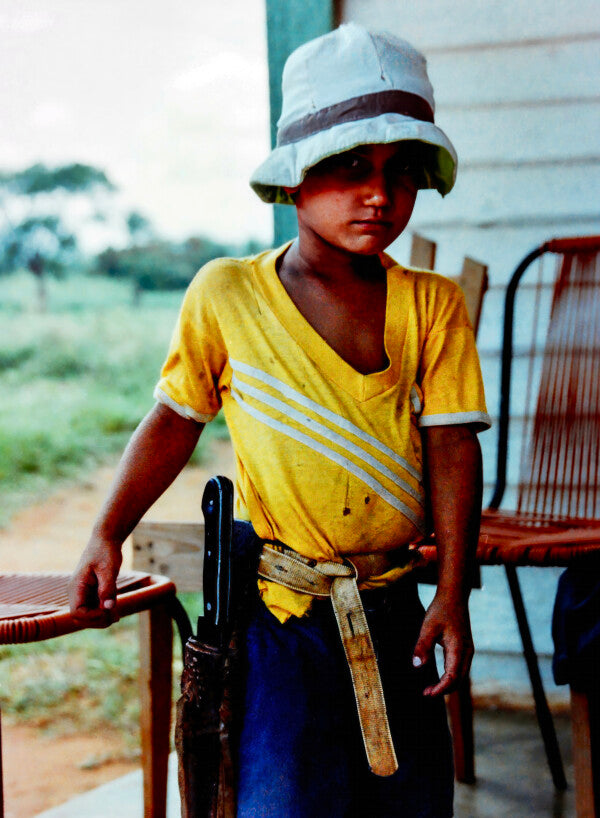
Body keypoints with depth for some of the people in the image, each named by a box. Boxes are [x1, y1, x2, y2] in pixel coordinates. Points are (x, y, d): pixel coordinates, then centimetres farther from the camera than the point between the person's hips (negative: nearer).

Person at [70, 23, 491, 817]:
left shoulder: (432, 305, 0)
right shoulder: (225, 295, -3)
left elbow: (452, 448, -3)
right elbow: (174, 419, 7)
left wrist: (452, 595, -10)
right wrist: (108, 533, 0)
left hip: (392, 612, 3)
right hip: (278, 610, -2)